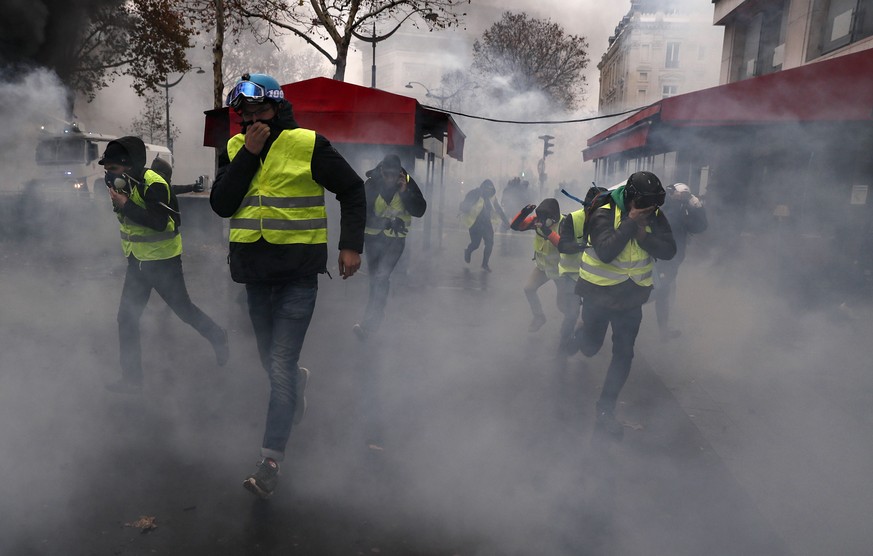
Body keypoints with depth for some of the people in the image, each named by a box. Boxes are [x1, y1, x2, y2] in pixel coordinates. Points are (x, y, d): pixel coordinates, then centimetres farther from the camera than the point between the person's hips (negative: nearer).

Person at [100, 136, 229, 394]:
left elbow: (160, 222, -30)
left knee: (183, 308, 6)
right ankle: (132, 379, 12)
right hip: (137, 261, 8)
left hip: (163, 261, -8)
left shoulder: (153, 184, -20)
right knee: (126, 318, 4)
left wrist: (125, 205, -28)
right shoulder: (123, 183, 7)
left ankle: (218, 338, 34)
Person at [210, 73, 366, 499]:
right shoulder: (236, 148, 6)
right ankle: (299, 382, 53)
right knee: (270, 359, 20)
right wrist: (249, 154, -13)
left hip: (298, 273, -5)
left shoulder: (308, 145, -7)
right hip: (255, 273, 6)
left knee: (280, 367, -7)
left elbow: (353, 191, 1)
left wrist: (351, 245, -7)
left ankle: (271, 458, 4)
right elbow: (221, 205, -6)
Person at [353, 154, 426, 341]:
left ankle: (368, 323, -16)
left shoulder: (408, 183, -10)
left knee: (381, 277, -17)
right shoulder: (371, 184, -12)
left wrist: (405, 192, -26)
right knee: (375, 278, 15)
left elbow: (420, 211, -13)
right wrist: (387, 223, -23)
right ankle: (377, 315, 40)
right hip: (373, 236, 2)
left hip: (396, 238, -2)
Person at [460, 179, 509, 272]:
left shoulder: (491, 197, 4)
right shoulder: (474, 194, -10)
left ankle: (485, 264, 9)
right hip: (475, 223, -4)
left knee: (490, 243, -6)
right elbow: (463, 207, -11)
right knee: (475, 244, -3)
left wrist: (505, 221, 13)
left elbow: (498, 209, 13)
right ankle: (468, 252, 36)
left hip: (486, 223, 4)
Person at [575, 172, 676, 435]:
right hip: (599, 294, -3)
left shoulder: (654, 216, -6)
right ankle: (577, 337, 51)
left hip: (631, 297, 3)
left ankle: (606, 409, 19)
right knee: (590, 347, 12)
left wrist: (643, 234, -28)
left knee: (624, 355, 4)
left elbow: (669, 250, -13)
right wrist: (630, 223, -32)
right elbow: (606, 252, -33)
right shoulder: (604, 213, -20)